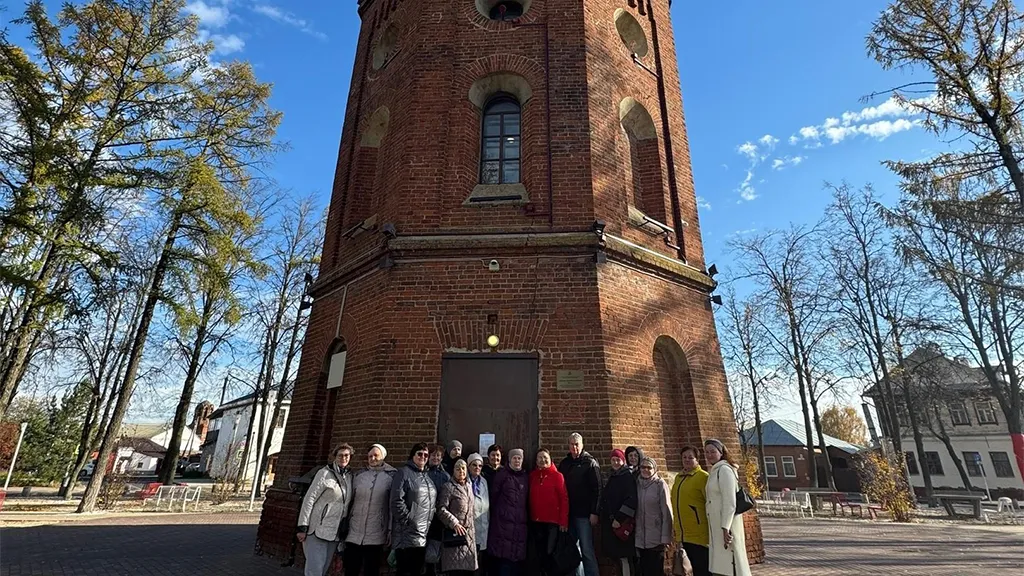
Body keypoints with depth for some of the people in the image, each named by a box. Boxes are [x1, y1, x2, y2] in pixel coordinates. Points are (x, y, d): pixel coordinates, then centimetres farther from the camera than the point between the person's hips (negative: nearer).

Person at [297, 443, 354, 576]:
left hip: (335, 533, 6)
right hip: (318, 530, -6)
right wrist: (303, 527, -15)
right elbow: (309, 499, -11)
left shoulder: (350, 477, 7)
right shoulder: (325, 473, -9)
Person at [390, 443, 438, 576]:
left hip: (423, 535, 8)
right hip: (407, 534, -8)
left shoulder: (427, 476, 17)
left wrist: (430, 521, 14)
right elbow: (397, 501, -17)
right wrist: (408, 520, -16)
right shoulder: (404, 473, -8)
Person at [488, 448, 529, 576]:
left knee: (518, 554, 4)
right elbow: (494, 495, 2)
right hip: (503, 519, -4)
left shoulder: (525, 477, 14)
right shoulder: (502, 474, 0)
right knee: (504, 554, -6)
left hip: (520, 520, 4)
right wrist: (495, 512, 5)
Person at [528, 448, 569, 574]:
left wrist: (563, 521, -12)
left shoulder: (557, 475, -7)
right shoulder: (532, 476, 5)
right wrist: (529, 517, 2)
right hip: (536, 521, 4)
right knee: (539, 552, 15)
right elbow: (529, 498, 7)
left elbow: (564, 499, -9)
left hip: (552, 521, -4)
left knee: (549, 552, 2)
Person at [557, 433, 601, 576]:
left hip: (584, 513, -5)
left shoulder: (590, 463, -3)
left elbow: (597, 489, -9)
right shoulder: (564, 463, 11)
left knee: (587, 550, -3)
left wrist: (594, 512, -15)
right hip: (568, 513, 5)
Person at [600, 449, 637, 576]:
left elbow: (631, 499, -19)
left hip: (622, 523, -8)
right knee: (615, 555, 10)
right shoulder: (612, 477, 16)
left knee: (623, 555, -6)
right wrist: (610, 518, 13)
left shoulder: (628, 477, -9)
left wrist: (619, 518, -22)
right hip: (610, 521, 8)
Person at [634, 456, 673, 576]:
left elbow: (666, 512, -8)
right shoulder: (637, 484, 5)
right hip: (640, 538, 4)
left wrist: (665, 536, -12)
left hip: (656, 537, -4)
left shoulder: (660, 484, -6)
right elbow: (634, 510, 8)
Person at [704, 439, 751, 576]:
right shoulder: (714, 472, 15)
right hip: (717, 525, 9)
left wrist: (725, 528, -22)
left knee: (728, 564, -5)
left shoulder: (724, 470, -12)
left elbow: (730, 502, -18)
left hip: (726, 524, -9)